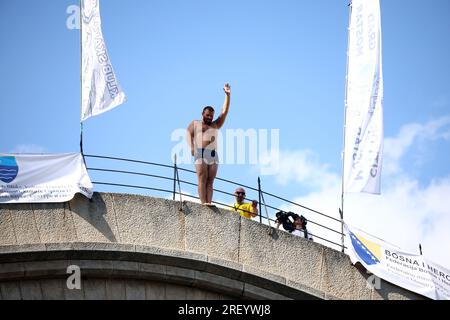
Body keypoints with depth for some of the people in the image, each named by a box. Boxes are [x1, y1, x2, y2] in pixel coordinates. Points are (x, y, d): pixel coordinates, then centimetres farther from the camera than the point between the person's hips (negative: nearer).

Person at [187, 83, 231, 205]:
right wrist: (191, 146, -15)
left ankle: (209, 203, -12)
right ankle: (203, 203, -21)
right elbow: (189, 134, 4)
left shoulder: (216, 125, 26)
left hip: (213, 155, 4)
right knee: (202, 180, -12)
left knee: (210, 181, -4)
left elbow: (224, 112, 20)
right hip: (200, 154, -4)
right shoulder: (195, 123, 17)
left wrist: (227, 95, 12)